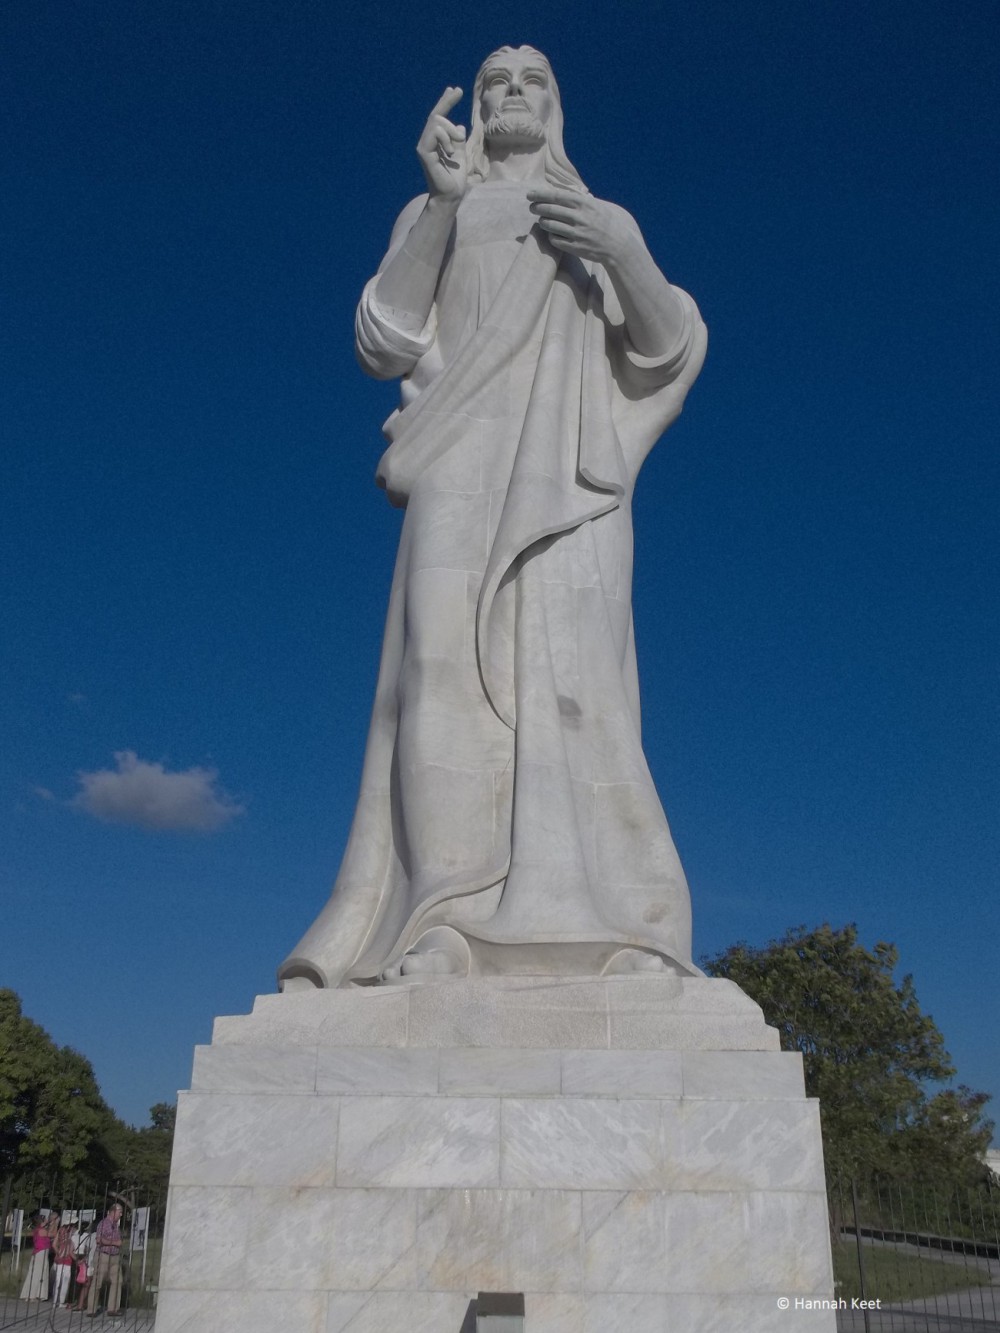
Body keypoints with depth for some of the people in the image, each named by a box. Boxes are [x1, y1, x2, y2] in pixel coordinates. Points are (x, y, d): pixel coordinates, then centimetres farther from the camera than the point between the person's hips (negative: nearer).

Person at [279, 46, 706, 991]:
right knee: (450, 659, -21)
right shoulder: (435, 217, 24)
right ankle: (446, 933, -28)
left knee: (573, 662, -19)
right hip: (467, 461, 0)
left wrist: (626, 257, -7)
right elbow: (384, 344, 7)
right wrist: (442, 203, -2)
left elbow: (670, 351, 12)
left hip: (569, 467, 1)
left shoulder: (608, 224, 27)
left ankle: (607, 927, -26)